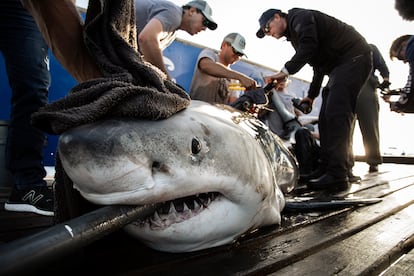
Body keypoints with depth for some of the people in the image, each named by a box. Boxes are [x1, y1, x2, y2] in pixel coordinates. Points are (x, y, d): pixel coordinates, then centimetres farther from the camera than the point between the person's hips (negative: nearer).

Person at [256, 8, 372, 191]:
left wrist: (286, 71, -23)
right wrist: (311, 95, 28)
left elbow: (310, 47, -24)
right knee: (326, 118, 3)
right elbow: (319, 66, 27)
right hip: (341, 65, 10)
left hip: (353, 57, -10)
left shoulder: (299, 17, -4)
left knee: (336, 115, -21)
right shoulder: (294, 33, 23)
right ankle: (326, 169, 3)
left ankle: (337, 176, -23)